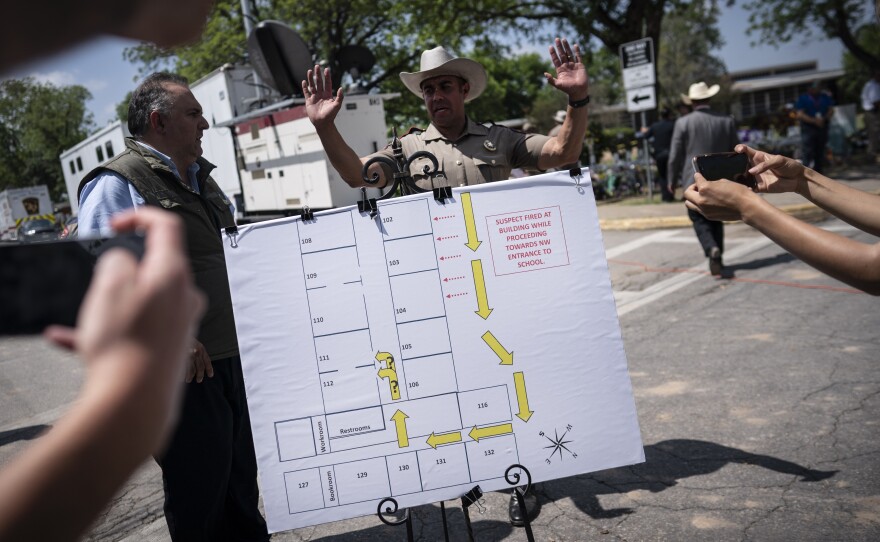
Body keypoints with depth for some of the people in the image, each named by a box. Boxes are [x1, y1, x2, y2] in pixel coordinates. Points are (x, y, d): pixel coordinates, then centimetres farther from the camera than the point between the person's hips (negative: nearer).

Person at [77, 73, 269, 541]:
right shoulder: (117, 184, -13)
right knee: (199, 498, 8)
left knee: (242, 481, 22)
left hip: (233, 361, 8)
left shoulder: (200, 178, 15)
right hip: (182, 372, -8)